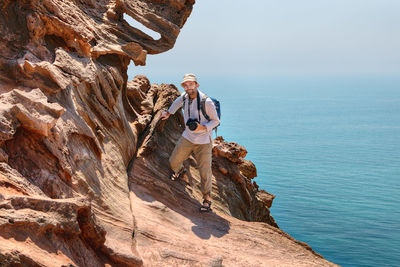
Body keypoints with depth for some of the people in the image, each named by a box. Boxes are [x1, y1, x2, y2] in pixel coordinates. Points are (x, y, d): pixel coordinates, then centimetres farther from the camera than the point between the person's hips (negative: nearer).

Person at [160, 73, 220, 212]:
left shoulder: (206, 102, -21)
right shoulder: (185, 96, -5)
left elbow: (216, 121, -10)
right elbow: (179, 101, 23)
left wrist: (202, 127, -25)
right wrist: (168, 112, 24)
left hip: (203, 141, -5)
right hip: (187, 138, 5)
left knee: (205, 171, -6)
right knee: (174, 161, 16)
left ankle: (207, 198, 13)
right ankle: (180, 170, 54)